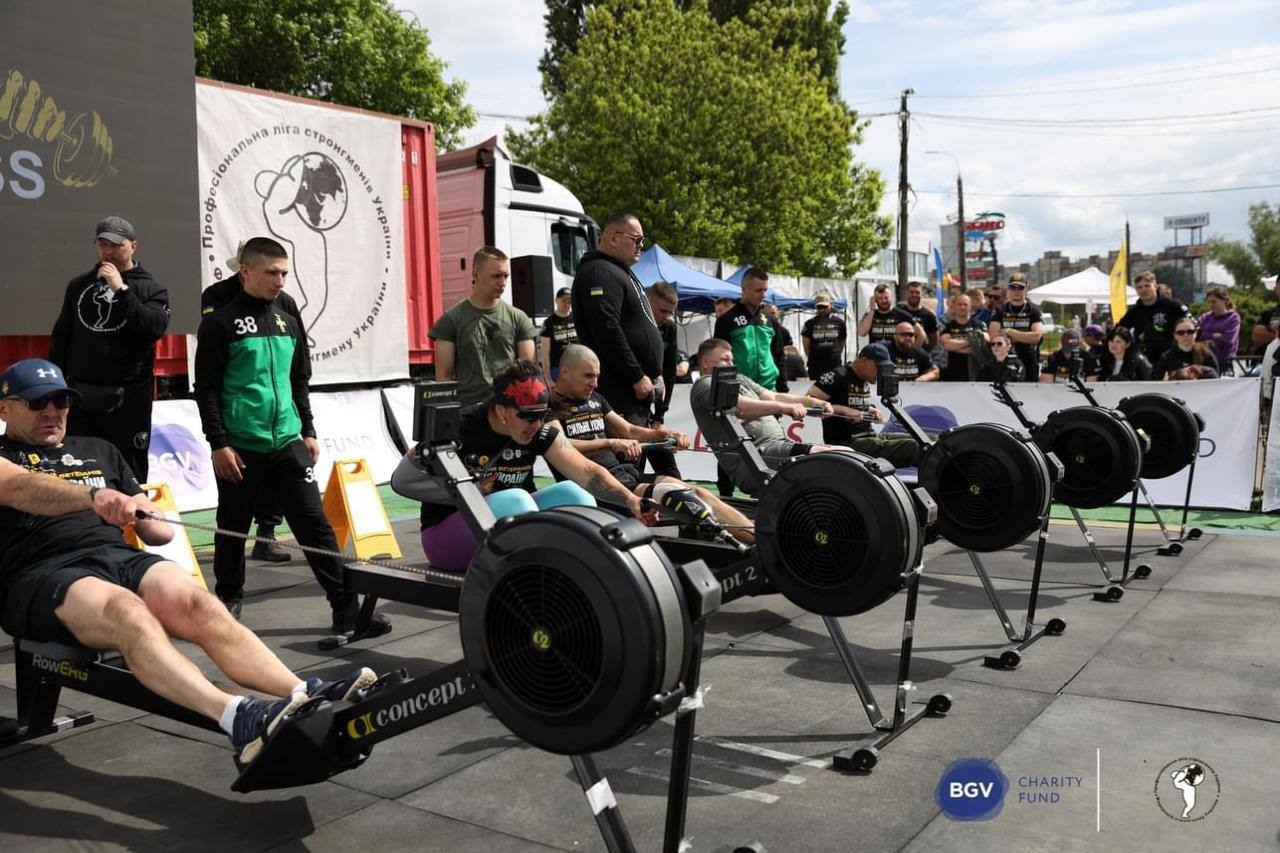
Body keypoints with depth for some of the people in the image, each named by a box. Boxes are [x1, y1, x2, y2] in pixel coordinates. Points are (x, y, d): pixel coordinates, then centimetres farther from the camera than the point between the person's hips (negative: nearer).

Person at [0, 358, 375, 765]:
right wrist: (93, 495, -30)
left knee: (200, 605, -28)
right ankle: (237, 718, -58)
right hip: (43, 573, -4)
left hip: (121, 556, 4)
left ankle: (307, 696, -46)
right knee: (128, 613, -37)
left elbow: (159, 530, 30)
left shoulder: (98, 451, 30)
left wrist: (147, 519, 5)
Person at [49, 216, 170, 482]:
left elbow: (155, 329, -16)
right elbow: (61, 337, 16)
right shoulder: (79, 285, 12)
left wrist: (121, 289, -16)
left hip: (128, 399, -3)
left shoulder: (150, 288, 2)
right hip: (81, 398, 3)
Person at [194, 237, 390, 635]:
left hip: (287, 442, 4)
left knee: (315, 524, -2)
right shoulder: (221, 323, -4)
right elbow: (206, 388, -7)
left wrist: (308, 431, 15)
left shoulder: (289, 323, 12)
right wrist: (218, 442, -11)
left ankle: (346, 608, -2)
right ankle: (228, 599, 30)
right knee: (233, 527, 9)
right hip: (239, 447, -4)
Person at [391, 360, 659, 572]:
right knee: (516, 500, -32)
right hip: (447, 531, -5)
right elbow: (402, 480, -16)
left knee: (575, 495, -17)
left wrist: (629, 499, -37)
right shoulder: (461, 430, -20)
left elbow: (586, 470, -20)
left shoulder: (541, 433, -8)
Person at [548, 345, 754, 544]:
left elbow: (628, 431, 27)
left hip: (625, 472, 8)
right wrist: (610, 443, -26)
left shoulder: (595, 399, 23)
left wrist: (665, 434, 9)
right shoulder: (550, 405, -2)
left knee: (698, 492, -12)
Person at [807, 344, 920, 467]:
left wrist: (873, 411, 10)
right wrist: (844, 410, -23)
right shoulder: (837, 377, -11)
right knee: (912, 447, -22)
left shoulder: (865, 381, 15)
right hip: (848, 443, -9)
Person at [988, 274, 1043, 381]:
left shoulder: (1033, 311, 4)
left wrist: (1009, 332, -10)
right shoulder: (1000, 311, 9)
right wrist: (1024, 337, -7)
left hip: (1028, 365, -1)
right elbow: (992, 336, -3)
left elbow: (1036, 336, -11)